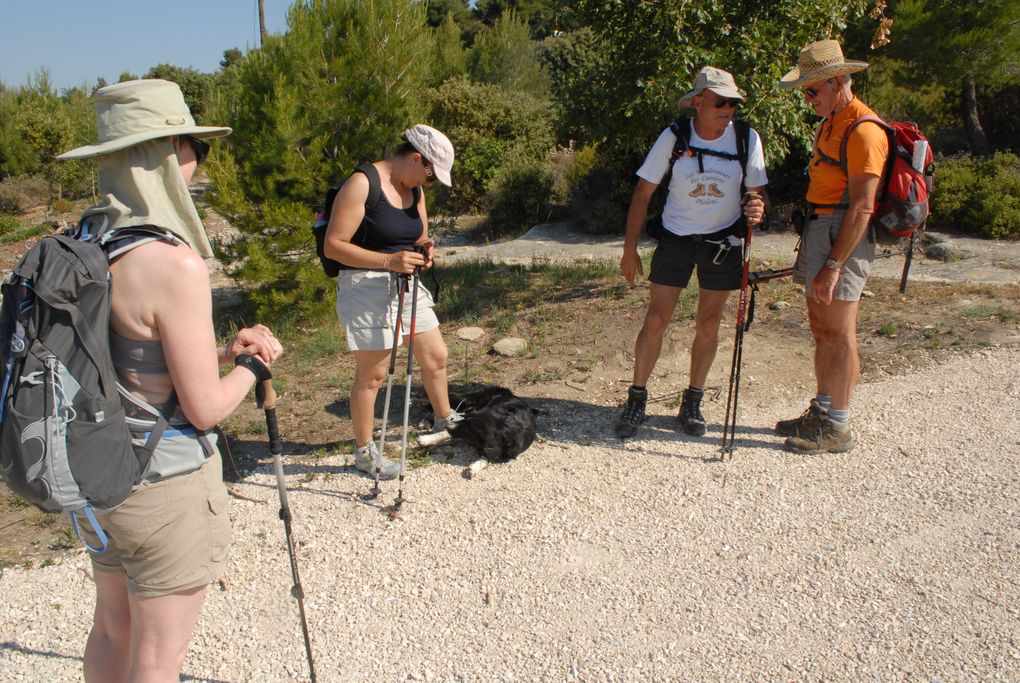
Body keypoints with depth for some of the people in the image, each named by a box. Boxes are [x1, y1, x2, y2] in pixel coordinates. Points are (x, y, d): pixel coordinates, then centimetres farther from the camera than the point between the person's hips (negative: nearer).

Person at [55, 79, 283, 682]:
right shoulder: (174, 263, -24)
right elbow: (205, 408, -19)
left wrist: (221, 349, 4)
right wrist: (256, 364, -2)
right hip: (166, 484, -8)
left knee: (113, 633, 26)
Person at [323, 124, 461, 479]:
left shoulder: (415, 189, 9)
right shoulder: (362, 184, -16)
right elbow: (333, 245, -19)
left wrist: (424, 250, -6)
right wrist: (389, 260, -28)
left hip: (406, 284, 8)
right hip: (366, 288, -8)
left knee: (435, 356, 16)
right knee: (371, 374, 1)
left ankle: (445, 419, 40)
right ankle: (364, 452, 18)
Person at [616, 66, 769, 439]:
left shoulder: (747, 139, -10)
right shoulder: (674, 137, -12)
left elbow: (760, 192, 0)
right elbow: (643, 192, -6)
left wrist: (758, 209, -25)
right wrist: (629, 248, -6)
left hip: (722, 242, 1)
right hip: (676, 237, -1)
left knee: (708, 326, 7)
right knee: (656, 320, -3)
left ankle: (692, 403, 23)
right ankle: (636, 400, 11)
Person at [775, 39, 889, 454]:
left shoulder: (863, 131, -15)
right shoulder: (829, 123, 17)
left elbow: (862, 207, -20)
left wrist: (833, 264, -22)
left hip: (843, 237, -10)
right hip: (817, 231, 10)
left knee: (838, 334, -4)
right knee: (821, 330, 14)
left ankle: (837, 428, 5)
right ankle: (821, 412, 26)